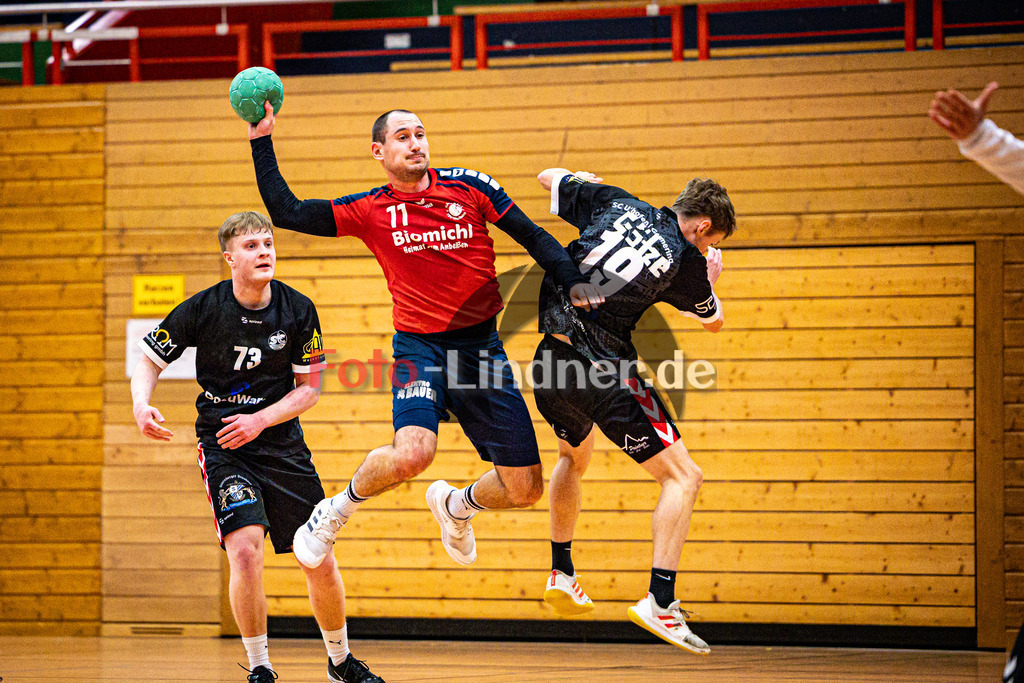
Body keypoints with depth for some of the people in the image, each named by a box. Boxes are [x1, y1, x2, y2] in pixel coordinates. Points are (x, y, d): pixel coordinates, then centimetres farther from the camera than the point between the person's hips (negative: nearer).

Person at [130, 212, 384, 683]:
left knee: (320, 560, 2)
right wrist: (141, 405, -21)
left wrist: (260, 420, -13)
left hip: (282, 444, 2)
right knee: (245, 549, -22)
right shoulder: (202, 309, -12)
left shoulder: (298, 311, -7)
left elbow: (309, 388, 1)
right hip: (222, 445, -2)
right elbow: (149, 360, 0)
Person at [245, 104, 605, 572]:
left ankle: (454, 506, 36)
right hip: (419, 346, -3)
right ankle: (335, 512, -3)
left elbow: (534, 238, 9)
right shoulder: (370, 211, 2)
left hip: (482, 346, 3)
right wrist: (262, 142, -7)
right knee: (413, 452, -32)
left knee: (525, 489, 2)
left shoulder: (468, 186, 3)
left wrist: (572, 282, -6)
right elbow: (286, 213, -2)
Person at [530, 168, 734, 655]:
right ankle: (660, 602, -13)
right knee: (683, 477, 1)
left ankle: (561, 574, 38)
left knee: (574, 455, 36)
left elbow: (549, 177, 22)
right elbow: (713, 322, 20)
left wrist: (583, 180, 40)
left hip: (550, 360, 6)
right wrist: (710, 281, 39)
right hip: (603, 370, -6)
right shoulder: (686, 261, 0)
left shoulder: (617, 204, 9)